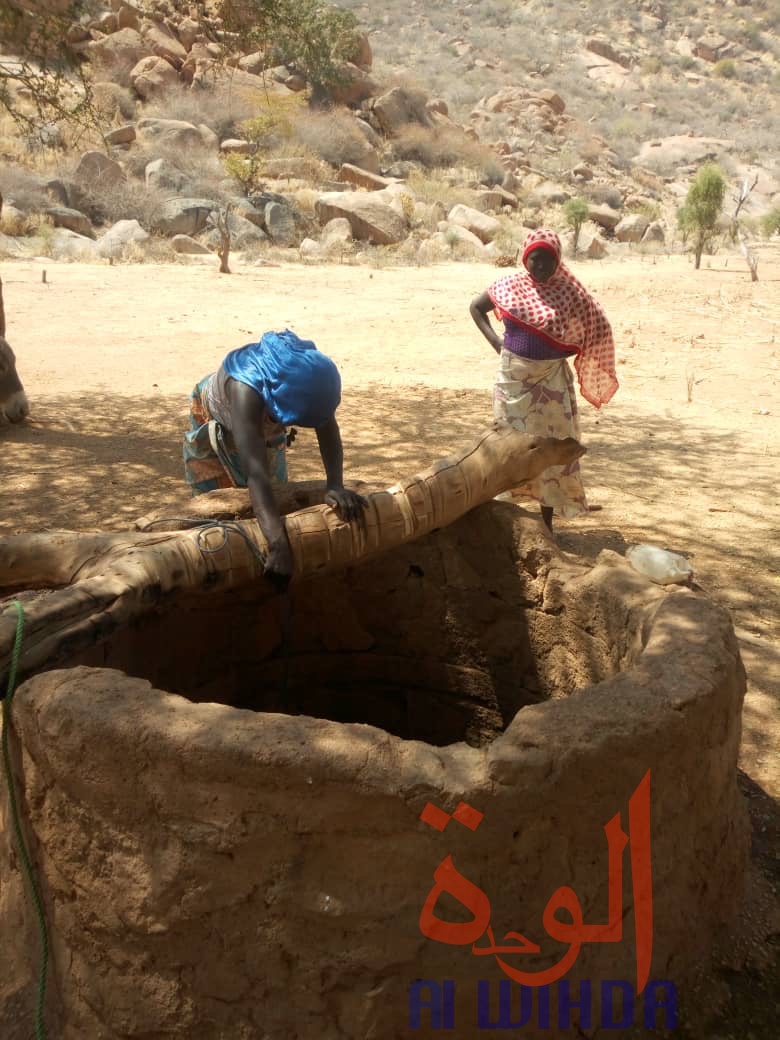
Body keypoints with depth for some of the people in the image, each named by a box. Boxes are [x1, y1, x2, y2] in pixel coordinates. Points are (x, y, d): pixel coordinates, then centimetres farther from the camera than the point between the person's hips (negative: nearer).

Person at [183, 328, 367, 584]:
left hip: (266, 428, 5)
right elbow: (255, 472, -56)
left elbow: (329, 432, -32)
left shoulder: (311, 376, -34)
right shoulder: (246, 388, -48)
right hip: (213, 425, -4)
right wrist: (278, 543, -65)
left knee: (274, 502, 10)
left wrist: (336, 486, -50)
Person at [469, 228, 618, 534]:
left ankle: (547, 521, 13)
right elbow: (476, 307, 14)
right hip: (513, 377, 1)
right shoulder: (511, 285, 0)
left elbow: (596, 330, 2)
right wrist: (494, 339, 1)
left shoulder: (569, 293, -5)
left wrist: (561, 352, -5)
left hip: (551, 381, -1)